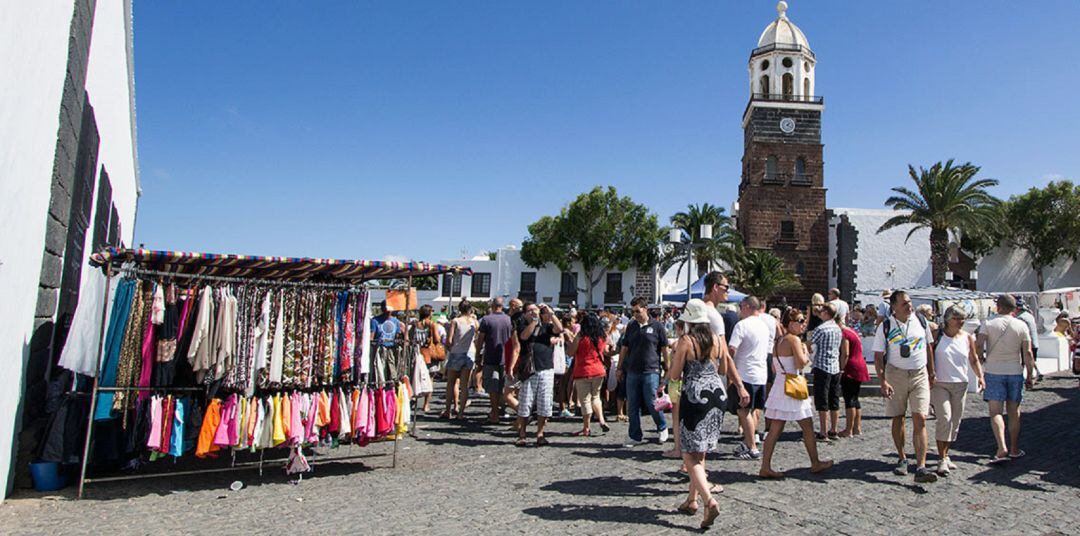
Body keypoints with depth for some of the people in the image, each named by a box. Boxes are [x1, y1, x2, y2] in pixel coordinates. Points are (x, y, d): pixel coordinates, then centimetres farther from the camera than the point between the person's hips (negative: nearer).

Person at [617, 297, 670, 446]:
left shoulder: (657, 326, -1)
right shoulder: (631, 326, 11)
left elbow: (664, 349, 1)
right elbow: (624, 348, 15)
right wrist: (620, 368, 14)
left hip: (651, 371, -4)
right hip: (632, 372, 4)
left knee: (652, 403, -3)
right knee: (632, 406, 6)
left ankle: (662, 428, 23)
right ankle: (636, 437, 17)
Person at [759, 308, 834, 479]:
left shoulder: (779, 340, 12)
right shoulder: (794, 339, -13)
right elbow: (801, 363, -23)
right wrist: (805, 351, -3)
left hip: (780, 385, 8)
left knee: (775, 429, 5)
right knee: (808, 427, 10)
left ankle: (765, 467, 3)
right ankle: (815, 463, 24)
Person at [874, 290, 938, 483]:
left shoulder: (920, 321, 3)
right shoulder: (886, 326, -5)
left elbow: (929, 347, 15)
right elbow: (878, 356, -4)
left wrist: (931, 373, 12)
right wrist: (883, 381, -13)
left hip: (920, 375, 1)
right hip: (896, 374, -1)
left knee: (920, 420, -9)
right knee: (898, 419, 8)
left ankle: (921, 467, -11)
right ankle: (902, 459, 27)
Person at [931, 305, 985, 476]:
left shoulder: (968, 338, 7)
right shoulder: (937, 335, -4)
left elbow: (974, 360, 15)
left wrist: (980, 376, 1)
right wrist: (930, 376, -12)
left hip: (960, 385, 4)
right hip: (939, 384, -4)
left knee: (955, 422, 9)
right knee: (944, 419, -14)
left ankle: (945, 455, 24)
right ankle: (942, 460, -11)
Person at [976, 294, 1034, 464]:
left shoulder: (989, 324, -6)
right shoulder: (1021, 326, -1)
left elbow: (978, 345, -16)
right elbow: (1027, 353, -3)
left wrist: (982, 358, 3)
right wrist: (1030, 375, 3)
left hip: (993, 372, -2)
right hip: (1015, 372, 2)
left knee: (995, 412, -3)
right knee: (1014, 412, 13)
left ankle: (1002, 448, -18)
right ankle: (1014, 449, 22)